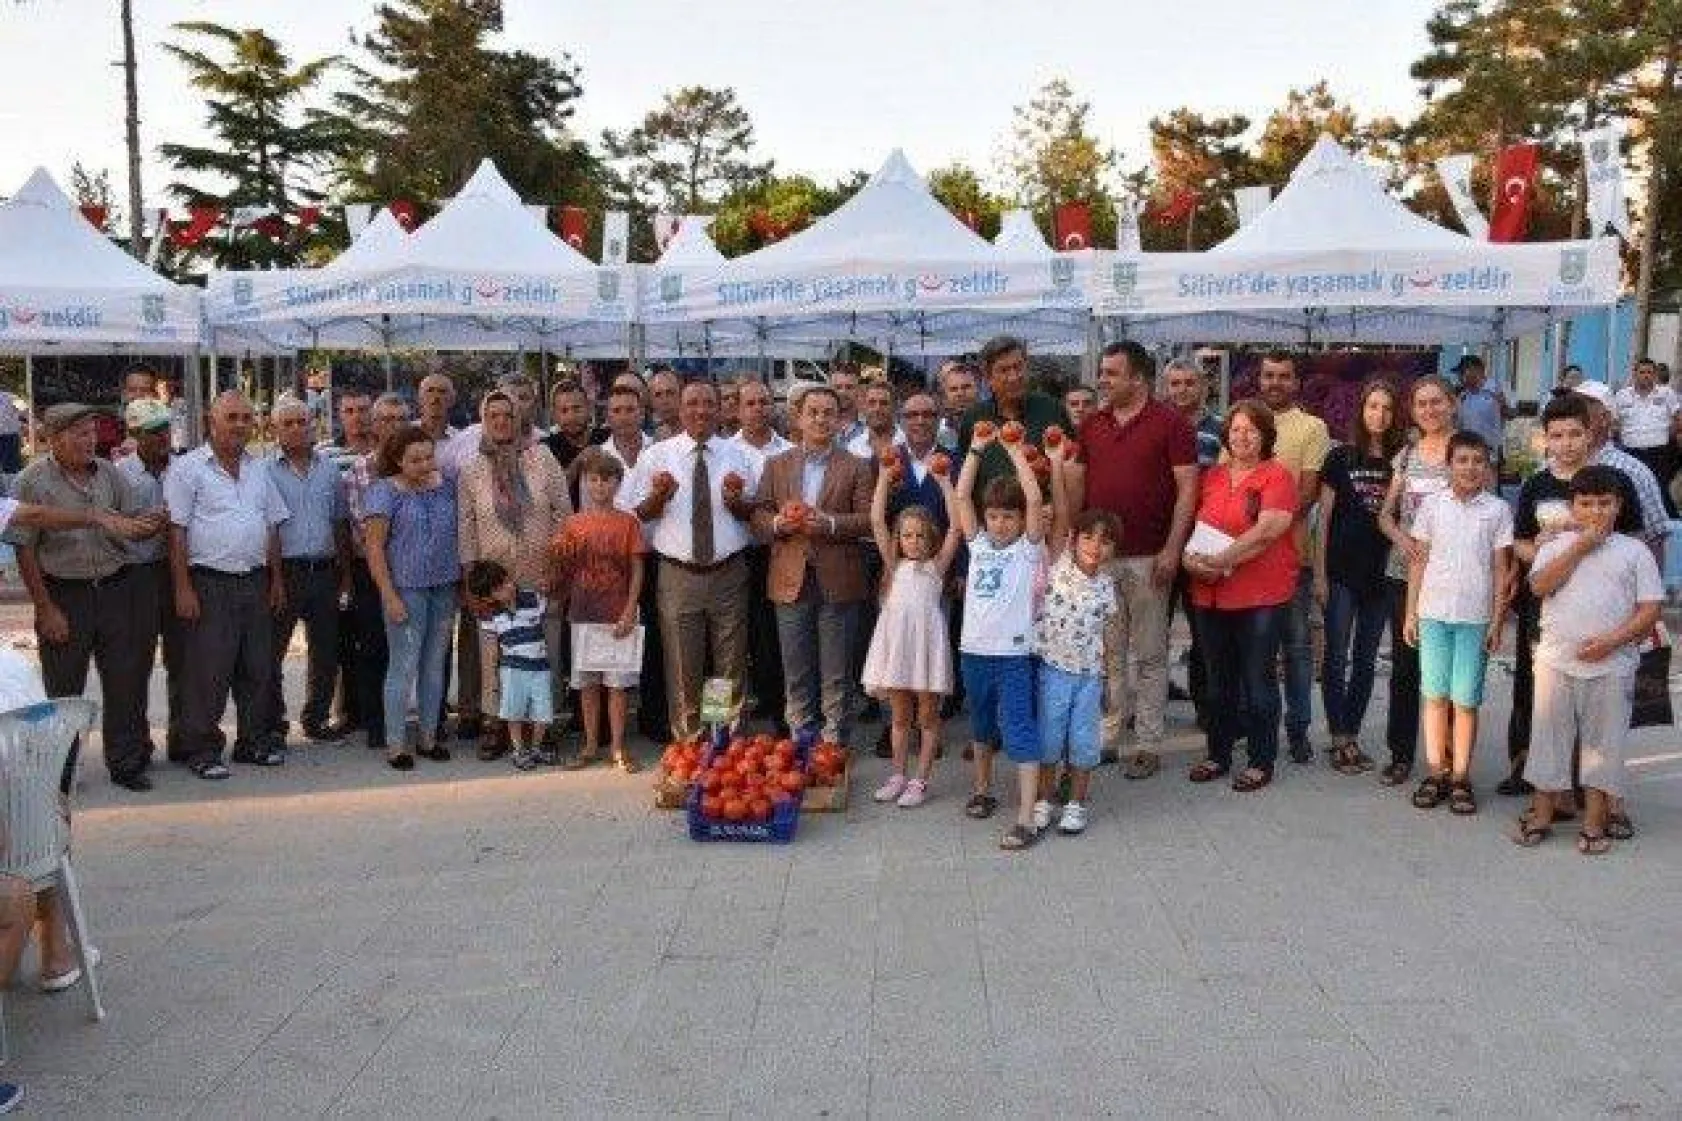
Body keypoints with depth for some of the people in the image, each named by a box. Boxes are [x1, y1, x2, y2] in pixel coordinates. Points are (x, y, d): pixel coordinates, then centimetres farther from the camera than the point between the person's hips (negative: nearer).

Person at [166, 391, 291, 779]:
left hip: (256, 582, 6)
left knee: (259, 668, 10)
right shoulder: (188, 468, -4)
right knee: (208, 673, -3)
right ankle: (201, 750, 6)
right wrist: (183, 588, -14)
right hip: (210, 584, -6)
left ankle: (256, 742, 22)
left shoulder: (259, 470, 14)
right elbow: (177, 531, -8)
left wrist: (276, 579, 13)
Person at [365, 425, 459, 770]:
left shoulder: (447, 482, 7)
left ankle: (427, 736, 22)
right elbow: (374, 547, -9)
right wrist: (389, 596, -15)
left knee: (435, 665, 11)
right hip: (406, 588, -5)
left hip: (445, 587, 5)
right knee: (404, 666, -3)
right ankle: (395, 744, 5)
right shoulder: (385, 491, -7)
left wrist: (464, 574, 8)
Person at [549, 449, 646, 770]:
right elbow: (563, 568, 10)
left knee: (618, 683, 1)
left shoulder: (628, 523, -1)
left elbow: (637, 571, -2)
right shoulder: (574, 524, 6)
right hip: (583, 613, 2)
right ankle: (590, 744, 19)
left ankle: (617, 746, 11)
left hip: (618, 615, -2)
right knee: (587, 683, 9)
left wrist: (629, 611, -9)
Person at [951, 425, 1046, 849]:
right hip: (974, 650, 5)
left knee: (1020, 734, -8)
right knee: (981, 726, 21)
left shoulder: (1029, 547, -2)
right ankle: (983, 790, 39)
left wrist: (1015, 451, -13)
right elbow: (961, 497, 3)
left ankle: (1025, 819, -9)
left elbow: (1035, 500, -16)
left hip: (1014, 654, -5)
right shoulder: (979, 543, 10)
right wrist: (976, 450, -1)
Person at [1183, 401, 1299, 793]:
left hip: (1262, 596, -5)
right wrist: (1191, 557, -7)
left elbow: (1267, 531, -18)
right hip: (1210, 595, 5)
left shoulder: (1277, 476, -6)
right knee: (1220, 678, 14)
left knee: (1258, 679, 3)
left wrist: (1220, 561, -20)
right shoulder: (1212, 476, 11)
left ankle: (1261, 761, 14)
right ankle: (1218, 754, 25)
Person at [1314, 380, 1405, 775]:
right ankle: (1338, 739, 7)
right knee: (1337, 657, 0)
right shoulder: (1341, 457, -1)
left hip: (1380, 575, 3)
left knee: (1366, 660, 9)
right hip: (1342, 574, -3)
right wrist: (1319, 573, -6)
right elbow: (1324, 517, -1)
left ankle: (1352, 735, 18)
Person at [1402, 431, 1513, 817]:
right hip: (1434, 612, 1)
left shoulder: (1498, 510, 2)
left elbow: (1501, 569, 4)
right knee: (1435, 696, 5)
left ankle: (1460, 778, 10)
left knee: (1465, 700, 1)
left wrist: (1497, 622, -1)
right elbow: (1419, 560, 8)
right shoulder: (1433, 504, 4)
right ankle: (1436, 773, 13)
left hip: (1475, 617, -1)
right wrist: (1410, 612, 4)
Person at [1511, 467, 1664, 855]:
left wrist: (1611, 640, -14)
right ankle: (1541, 814, 17)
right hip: (1556, 661, 1)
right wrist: (1578, 549, -11)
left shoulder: (1633, 551, 4)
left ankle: (1595, 822, 14)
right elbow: (1539, 586, -9)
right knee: (1549, 736, 7)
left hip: (1611, 666, -1)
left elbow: (1651, 608, -1)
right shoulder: (1556, 546, 7)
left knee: (1603, 741, 4)